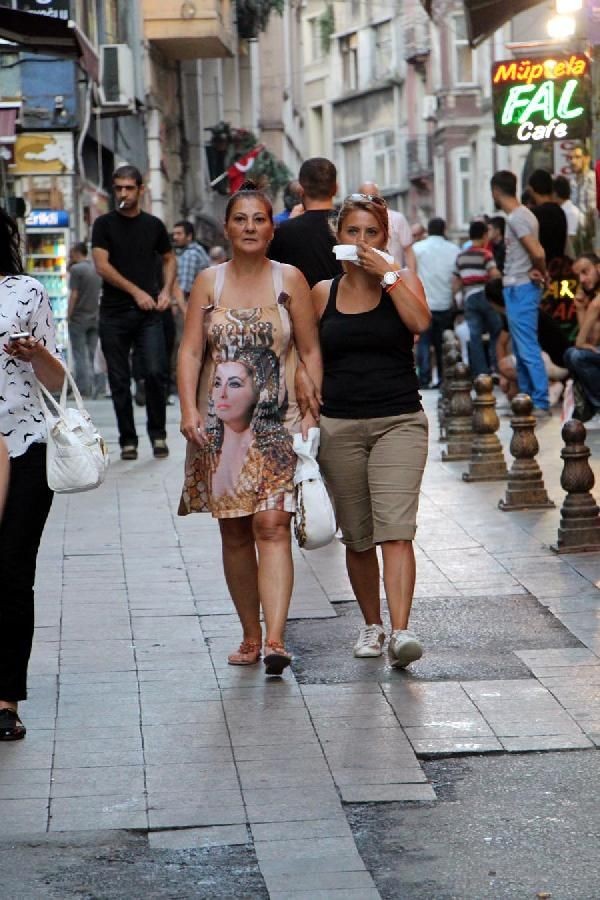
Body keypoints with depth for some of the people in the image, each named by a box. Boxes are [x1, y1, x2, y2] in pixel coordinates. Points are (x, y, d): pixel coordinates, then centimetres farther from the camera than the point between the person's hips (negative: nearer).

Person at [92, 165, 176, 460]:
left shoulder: (154, 225, 10)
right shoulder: (105, 224, 3)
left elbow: (169, 259, 21)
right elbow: (102, 265, -6)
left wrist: (166, 290, 3)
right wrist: (136, 292, -12)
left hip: (149, 313, 1)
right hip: (114, 314, -1)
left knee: (155, 372, -12)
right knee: (119, 380, 2)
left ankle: (158, 434, 4)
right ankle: (128, 440, 11)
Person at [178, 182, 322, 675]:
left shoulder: (289, 280, 4)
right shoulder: (209, 282, 8)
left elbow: (311, 351, 5)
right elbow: (190, 351, 4)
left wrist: (310, 413, -3)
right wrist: (189, 409, -9)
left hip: (278, 420, -3)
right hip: (220, 425, 3)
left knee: (272, 525, -15)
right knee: (234, 532, 7)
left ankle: (275, 639, -24)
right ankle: (251, 636, 18)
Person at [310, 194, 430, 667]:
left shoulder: (402, 279, 4)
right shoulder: (323, 293, 9)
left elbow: (421, 321, -16)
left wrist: (387, 275, -13)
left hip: (399, 421, -2)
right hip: (339, 427, 3)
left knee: (395, 529, -16)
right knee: (357, 538, 9)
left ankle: (401, 631, -22)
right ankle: (372, 625, 25)